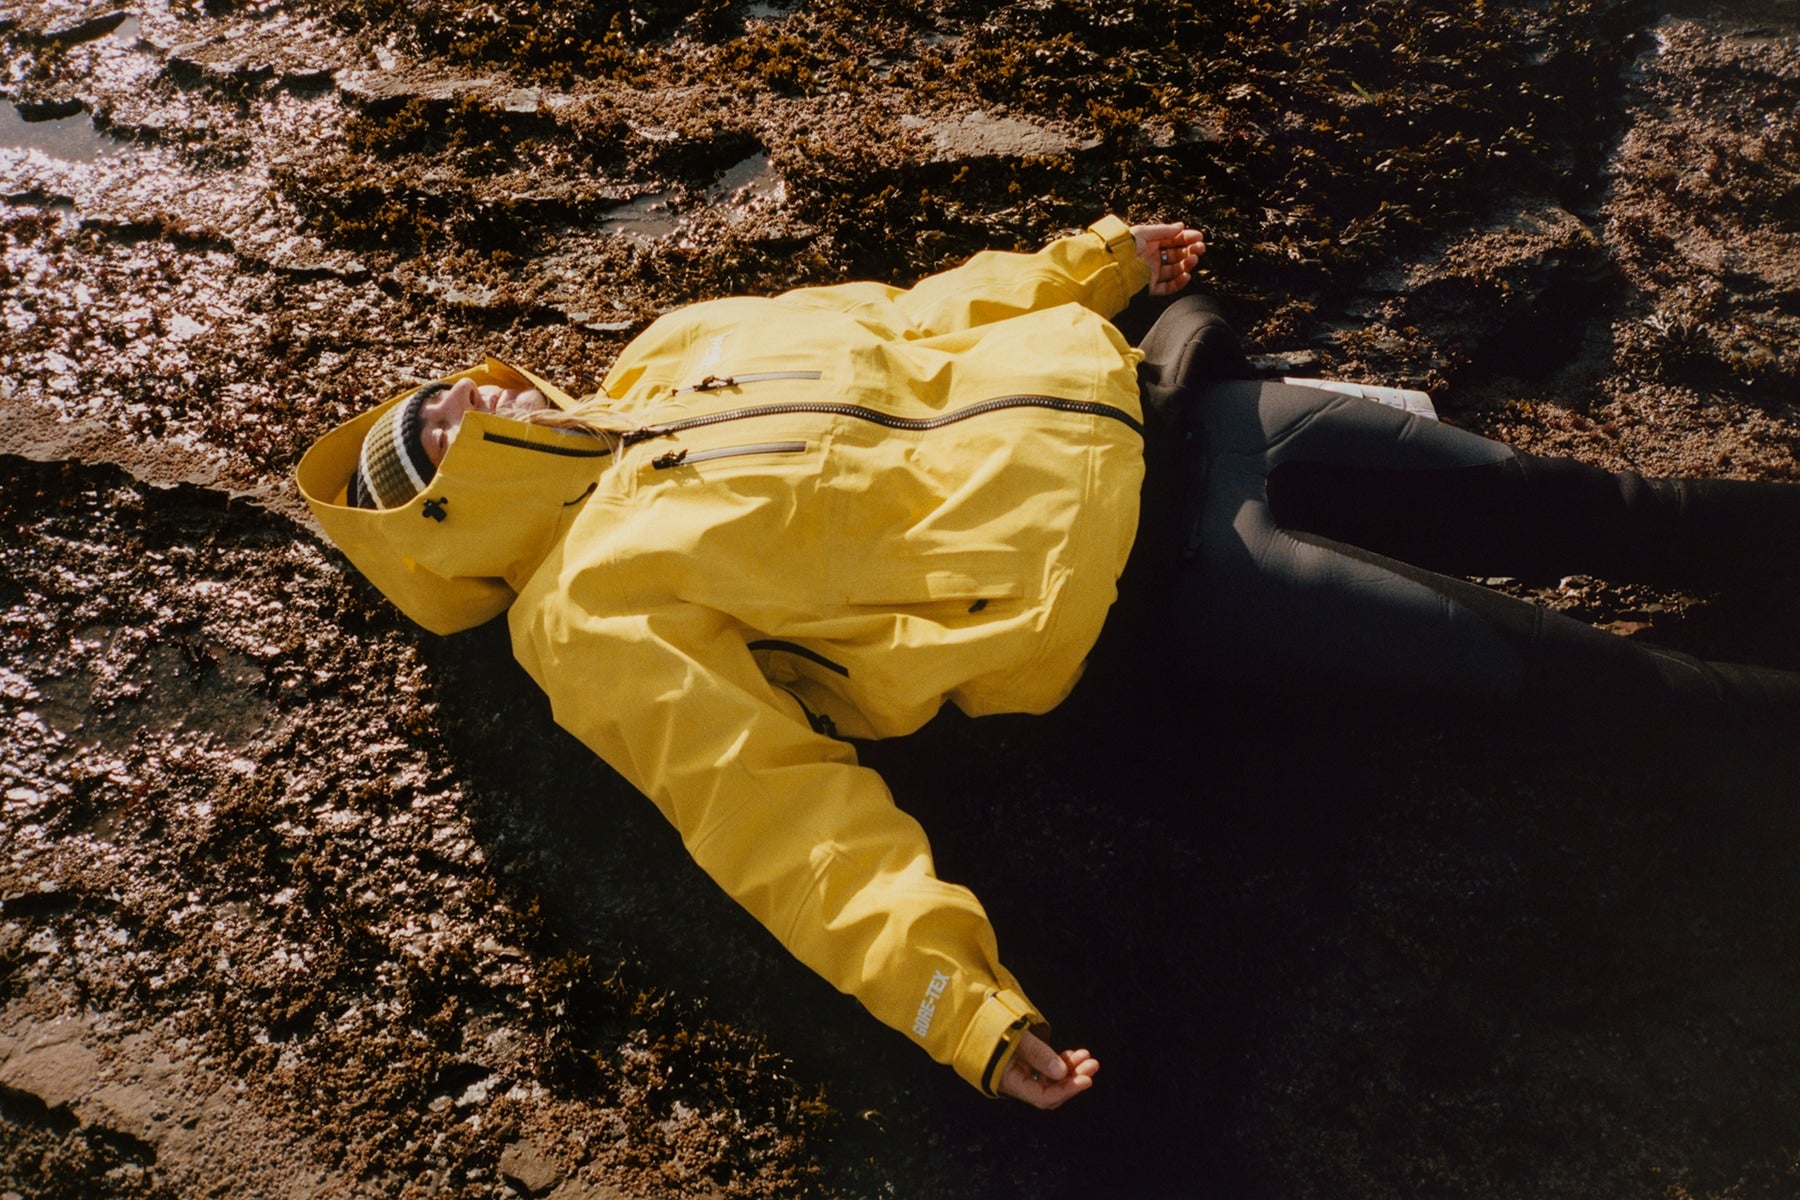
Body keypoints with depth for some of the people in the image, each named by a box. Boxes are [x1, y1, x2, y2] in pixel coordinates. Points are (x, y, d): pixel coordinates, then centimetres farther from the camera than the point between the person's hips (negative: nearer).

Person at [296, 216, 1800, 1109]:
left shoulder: (663, 353, 11)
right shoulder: (600, 612, -9)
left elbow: (903, 314, 21)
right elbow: (775, 801, -19)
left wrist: (1093, 258, 21)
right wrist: (956, 998, -31)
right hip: (1125, 571, -6)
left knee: (1522, 496, 8)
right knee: (1497, 644, -6)